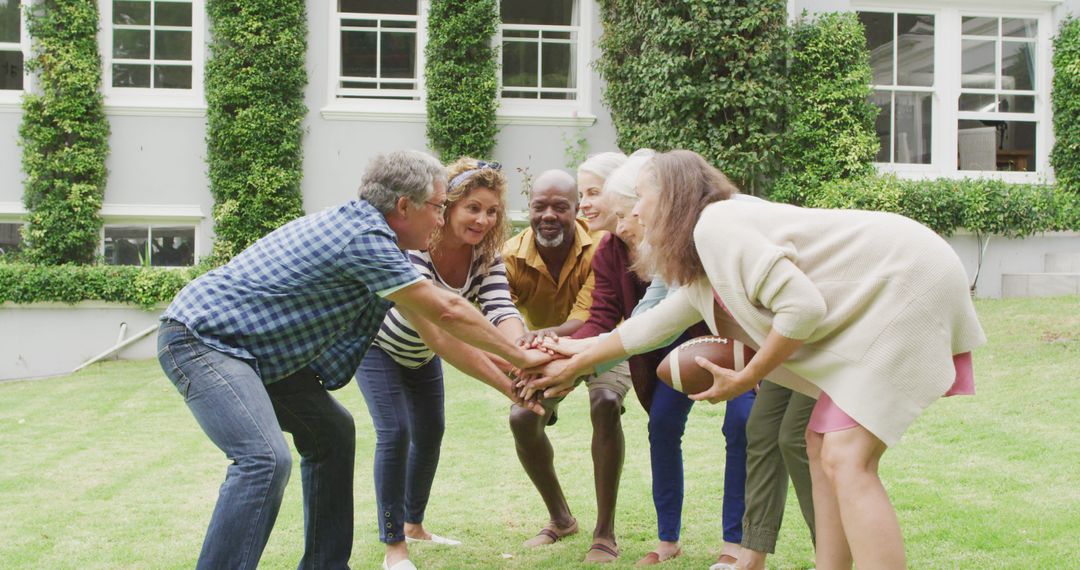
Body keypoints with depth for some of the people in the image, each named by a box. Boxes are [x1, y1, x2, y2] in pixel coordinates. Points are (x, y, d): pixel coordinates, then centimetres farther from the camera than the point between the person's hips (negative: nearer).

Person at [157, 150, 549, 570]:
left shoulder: (364, 228, 11)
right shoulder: (365, 237, -20)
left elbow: (431, 327, 17)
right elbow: (446, 311, -14)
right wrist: (519, 357, -1)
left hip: (254, 346, 11)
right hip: (201, 336, -11)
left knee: (330, 432, 13)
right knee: (265, 459, -26)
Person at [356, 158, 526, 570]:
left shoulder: (486, 255, -21)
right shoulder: (412, 250, -40)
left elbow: (501, 311, -36)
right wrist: (508, 385, -61)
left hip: (421, 353, 6)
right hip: (379, 346, -6)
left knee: (430, 432, 13)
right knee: (395, 431, -16)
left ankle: (413, 525, 34)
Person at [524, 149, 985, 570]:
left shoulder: (714, 226, -15)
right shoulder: (701, 276, 16)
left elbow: (804, 307, -22)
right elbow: (649, 326, 29)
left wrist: (744, 380, -10)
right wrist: (572, 366, 38)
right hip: (876, 303, 10)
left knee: (847, 460, -17)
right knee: (822, 445, 11)